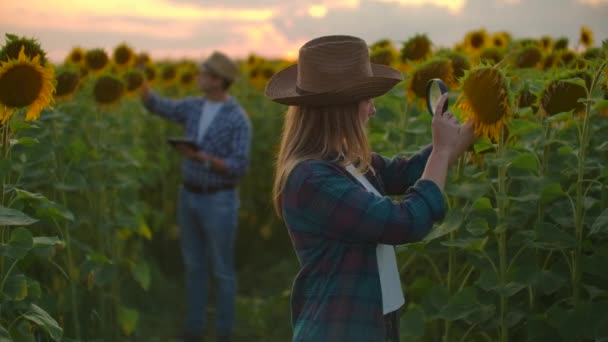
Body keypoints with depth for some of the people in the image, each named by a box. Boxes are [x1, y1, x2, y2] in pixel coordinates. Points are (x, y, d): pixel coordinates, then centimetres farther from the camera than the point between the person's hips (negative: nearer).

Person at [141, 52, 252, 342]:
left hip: (219, 202, -6)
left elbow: (239, 168, -19)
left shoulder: (239, 119, -16)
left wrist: (202, 157, -30)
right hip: (189, 196, 6)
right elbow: (155, 106, 11)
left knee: (222, 271, 4)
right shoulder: (194, 107, 4)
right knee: (194, 266, 13)